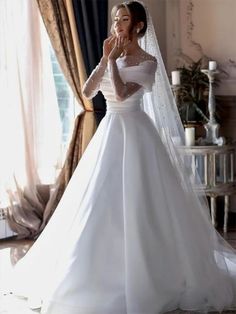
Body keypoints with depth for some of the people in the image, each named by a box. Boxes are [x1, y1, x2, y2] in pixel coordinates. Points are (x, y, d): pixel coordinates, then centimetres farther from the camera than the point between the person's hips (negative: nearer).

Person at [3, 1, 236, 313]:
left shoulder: (148, 61, -8)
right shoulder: (113, 58, 12)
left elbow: (122, 93, -20)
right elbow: (88, 91, 3)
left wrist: (114, 60, -13)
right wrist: (105, 58, -4)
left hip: (134, 133, -7)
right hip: (109, 132, 7)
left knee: (136, 204, -5)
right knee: (104, 206, 9)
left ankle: (144, 273, 8)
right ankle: (107, 268, 22)